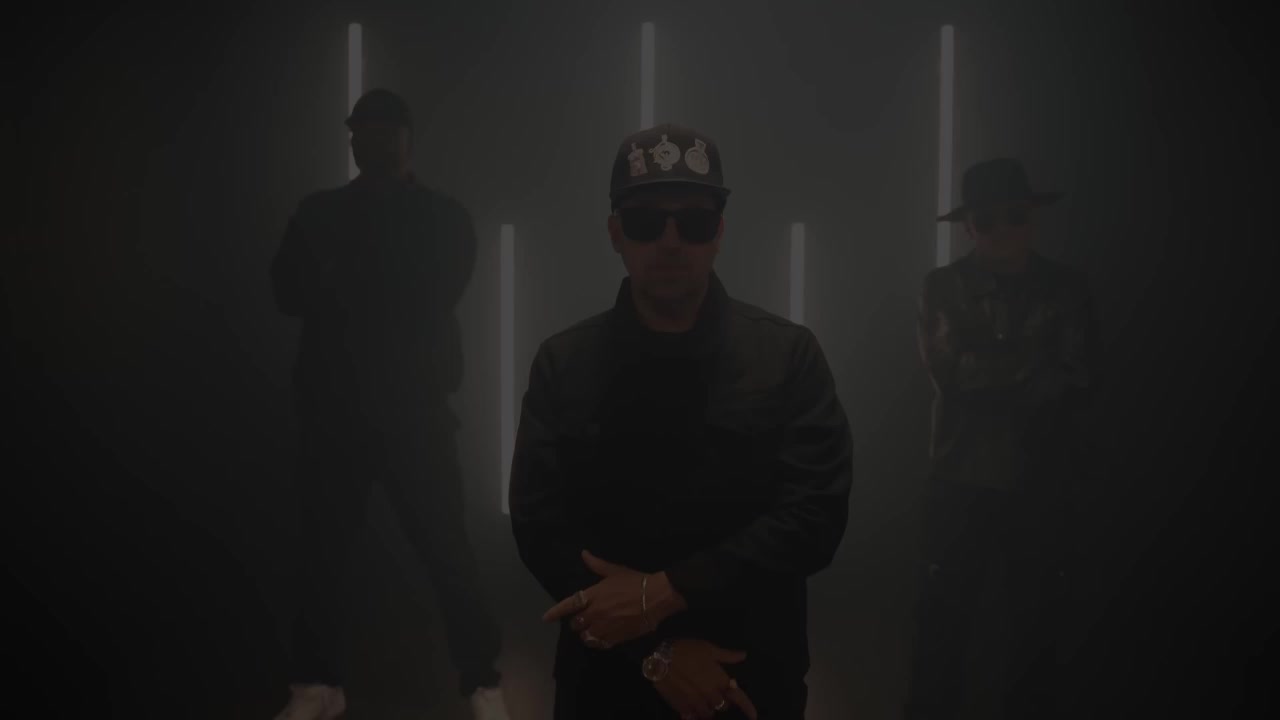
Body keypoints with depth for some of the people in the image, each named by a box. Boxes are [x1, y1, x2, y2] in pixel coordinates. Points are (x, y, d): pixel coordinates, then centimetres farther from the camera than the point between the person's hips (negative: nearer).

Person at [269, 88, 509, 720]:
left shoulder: (444, 217, 8)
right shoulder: (320, 213, 12)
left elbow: (434, 297, -2)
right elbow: (288, 292, 2)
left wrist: (345, 290, 3)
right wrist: (387, 299, -4)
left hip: (415, 407, -2)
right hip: (334, 407, 2)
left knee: (445, 547, -5)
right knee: (318, 546, 5)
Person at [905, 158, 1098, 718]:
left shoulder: (1066, 287, 6)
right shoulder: (943, 286, 4)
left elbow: (1075, 380, -6)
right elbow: (946, 368, -11)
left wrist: (985, 373, -11)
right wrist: (1030, 367, -10)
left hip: (1043, 484, 1)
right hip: (961, 479, 0)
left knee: (1034, 625, 9)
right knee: (944, 619, 7)